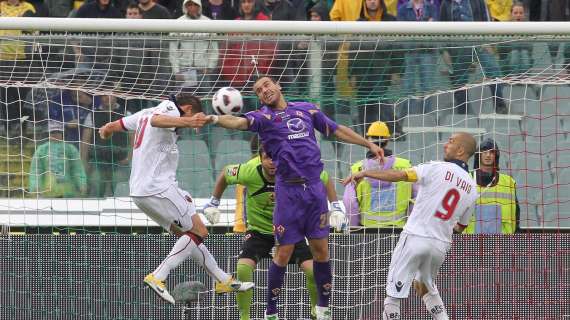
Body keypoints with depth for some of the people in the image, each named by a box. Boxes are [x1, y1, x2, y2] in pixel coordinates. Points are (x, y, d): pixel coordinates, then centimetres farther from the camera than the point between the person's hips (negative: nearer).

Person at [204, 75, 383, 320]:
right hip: (288, 191, -3)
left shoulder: (306, 109, 14)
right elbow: (240, 122, -18)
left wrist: (369, 144, 26)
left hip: (315, 188, 3)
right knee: (283, 253, -2)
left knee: (321, 250, 5)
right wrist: (215, 119, -38)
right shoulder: (264, 117, 2)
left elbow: (337, 131, 24)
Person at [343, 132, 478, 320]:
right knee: (425, 287, 30)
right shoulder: (472, 189, 10)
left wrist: (365, 173, -14)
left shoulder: (437, 169, -6)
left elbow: (399, 175, -17)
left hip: (415, 238, -6)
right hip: (441, 245, 6)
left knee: (393, 296, -3)